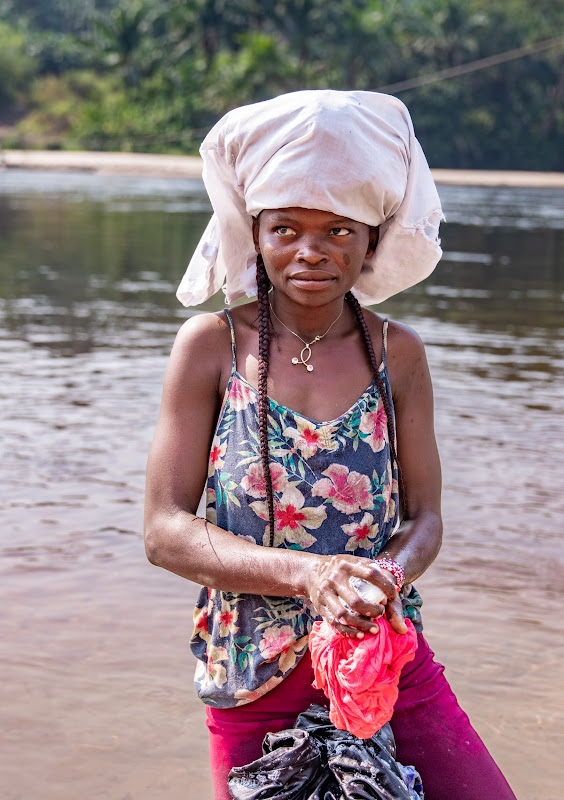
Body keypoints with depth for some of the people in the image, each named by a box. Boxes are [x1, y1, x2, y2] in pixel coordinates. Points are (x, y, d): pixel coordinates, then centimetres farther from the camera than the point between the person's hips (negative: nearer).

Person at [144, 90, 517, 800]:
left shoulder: (398, 353, 1)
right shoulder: (212, 345, -5)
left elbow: (424, 517, 4)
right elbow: (164, 529, -8)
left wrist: (384, 576, -19)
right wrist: (308, 573, -22)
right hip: (251, 680, -1)